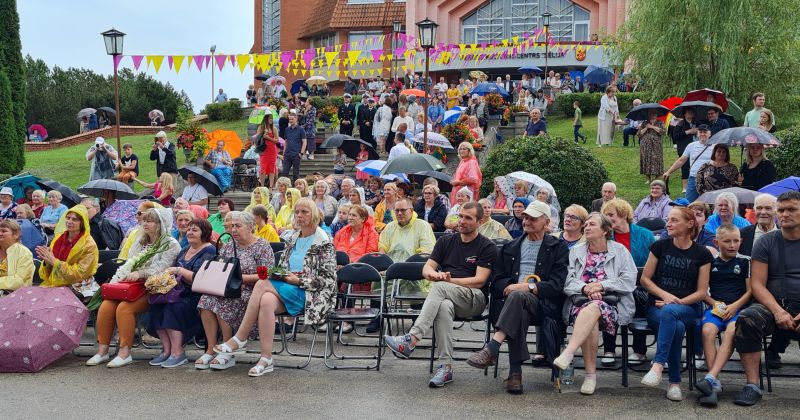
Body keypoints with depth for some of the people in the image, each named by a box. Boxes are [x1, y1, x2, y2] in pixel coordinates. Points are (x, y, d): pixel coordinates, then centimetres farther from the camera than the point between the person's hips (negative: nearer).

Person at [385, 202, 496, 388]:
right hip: (446, 295, 3)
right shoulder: (445, 241, 19)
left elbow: (479, 281, -7)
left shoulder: (487, 247, 4)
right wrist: (434, 274, -14)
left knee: (440, 287, -34)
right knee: (444, 306, -36)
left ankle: (411, 339, -45)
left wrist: (449, 280, -15)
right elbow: (427, 268, 11)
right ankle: (446, 367, -39)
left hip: (474, 298, -3)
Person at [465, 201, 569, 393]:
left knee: (518, 296, -37)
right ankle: (515, 373, -42)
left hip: (542, 304, -2)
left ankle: (491, 349, -48)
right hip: (510, 300, 2)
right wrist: (509, 287, -8)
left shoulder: (558, 248, 13)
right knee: (519, 314, -36)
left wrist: (528, 287, -13)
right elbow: (496, 280, 15)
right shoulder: (510, 247, 26)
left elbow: (557, 285, 0)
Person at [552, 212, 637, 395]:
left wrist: (601, 285, -9)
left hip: (612, 303, -2)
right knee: (591, 321, -34)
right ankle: (590, 375, -29)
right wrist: (585, 288, -12)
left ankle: (568, 353, -48)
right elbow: (568, 282, 8)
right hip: (581, 301, 2)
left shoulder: (619, 251, 13)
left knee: (592, 309, -38)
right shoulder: (576, 251, 20)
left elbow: (630, 281, 1)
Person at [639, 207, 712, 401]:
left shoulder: (702, 254, 5)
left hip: (688, 309, -1)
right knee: (676, 327, -35)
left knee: (669, 312, -39)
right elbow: (645, 279, 8)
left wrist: (678, 302, -12)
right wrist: (665, 295, -9)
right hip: (657, 306, 1)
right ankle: (674, 382, -28)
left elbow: (702, 291, 3)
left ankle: (658, 365, -43)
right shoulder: (660, 246, 7)